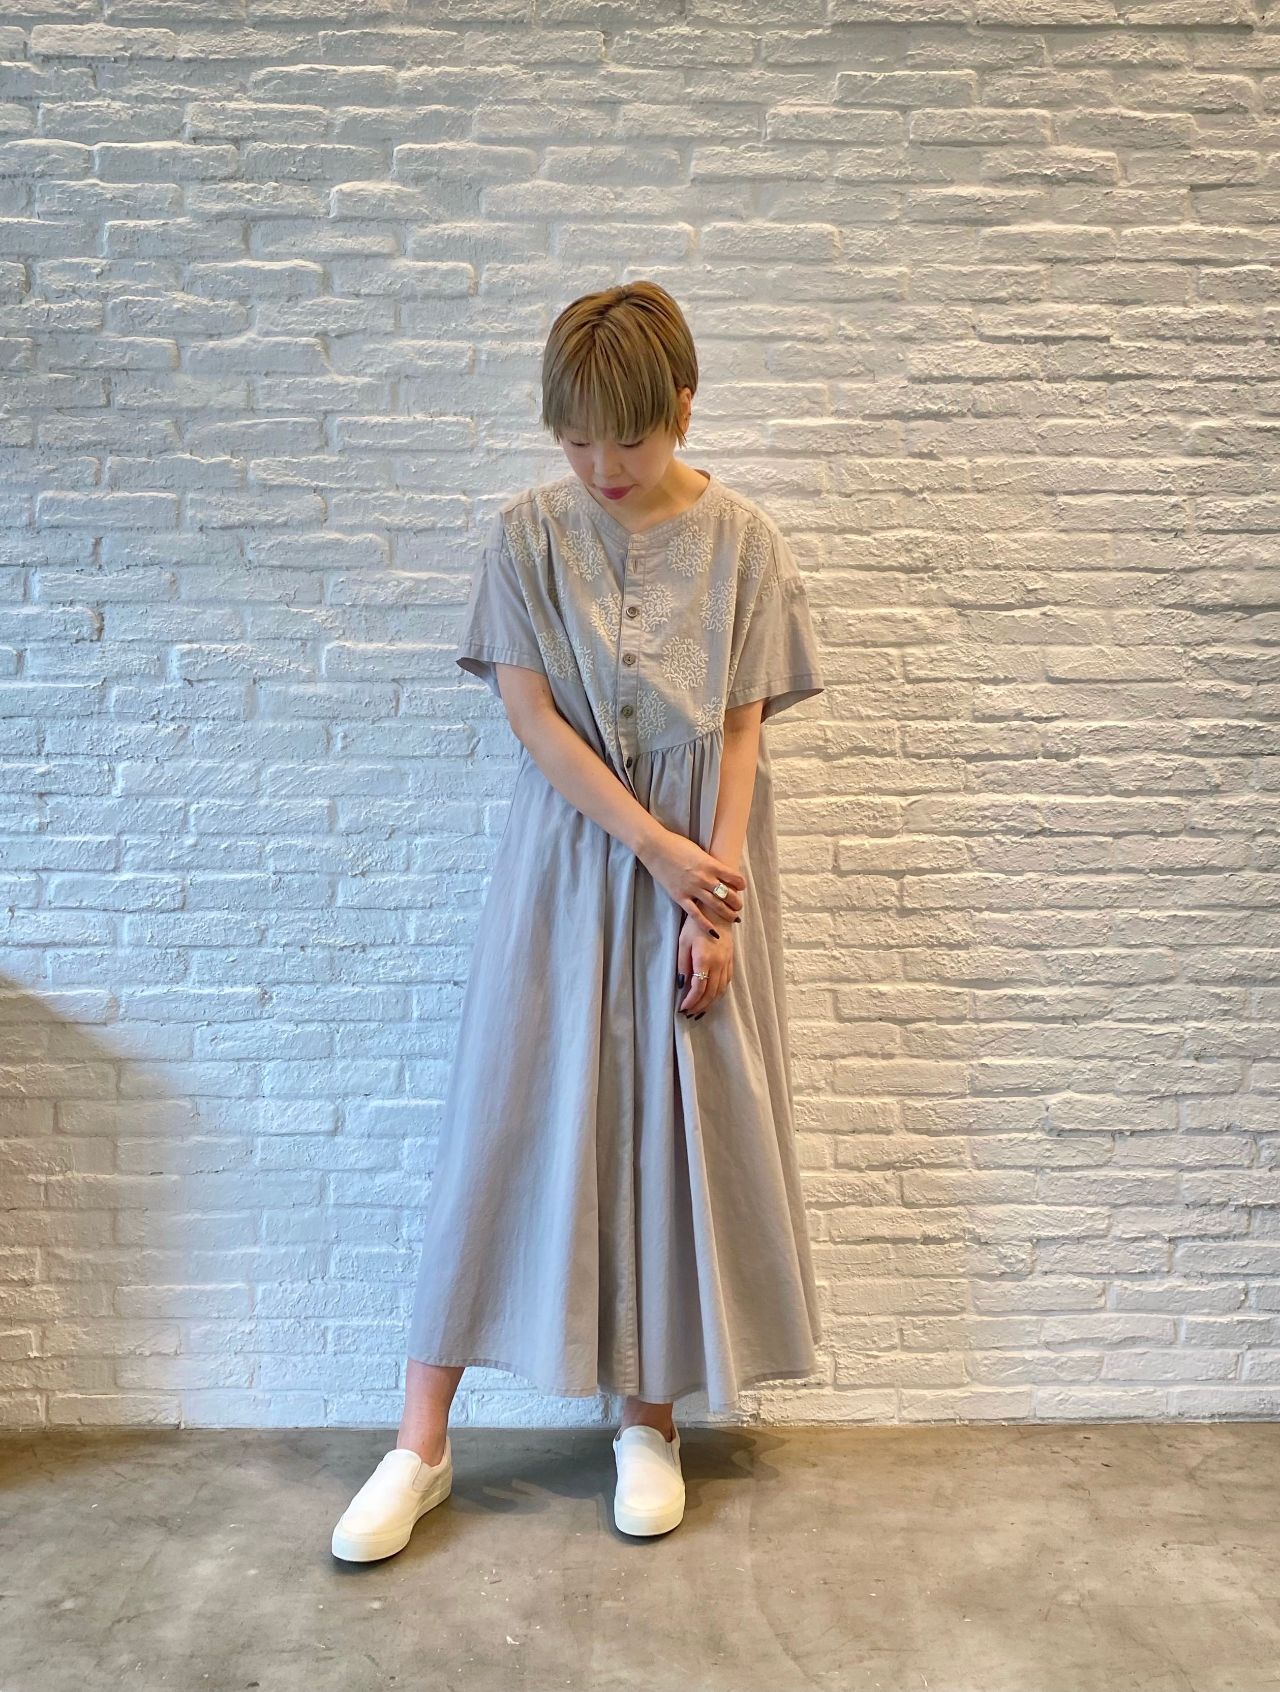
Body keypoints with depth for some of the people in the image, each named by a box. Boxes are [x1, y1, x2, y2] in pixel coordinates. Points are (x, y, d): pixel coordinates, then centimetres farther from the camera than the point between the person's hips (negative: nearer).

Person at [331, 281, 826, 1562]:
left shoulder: (742, 542, 0)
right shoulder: (526, 534, -1)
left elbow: (742, 734, -3)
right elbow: (532, 716, -7)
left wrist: (715, 906, -11)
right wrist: (660, 846, -15)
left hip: (703, 871, 1)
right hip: (566, 865, 0)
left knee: (677, 1130, 6)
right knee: (503, 1126, 2)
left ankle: (651, 1420, 25)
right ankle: (422, 1443, 16)